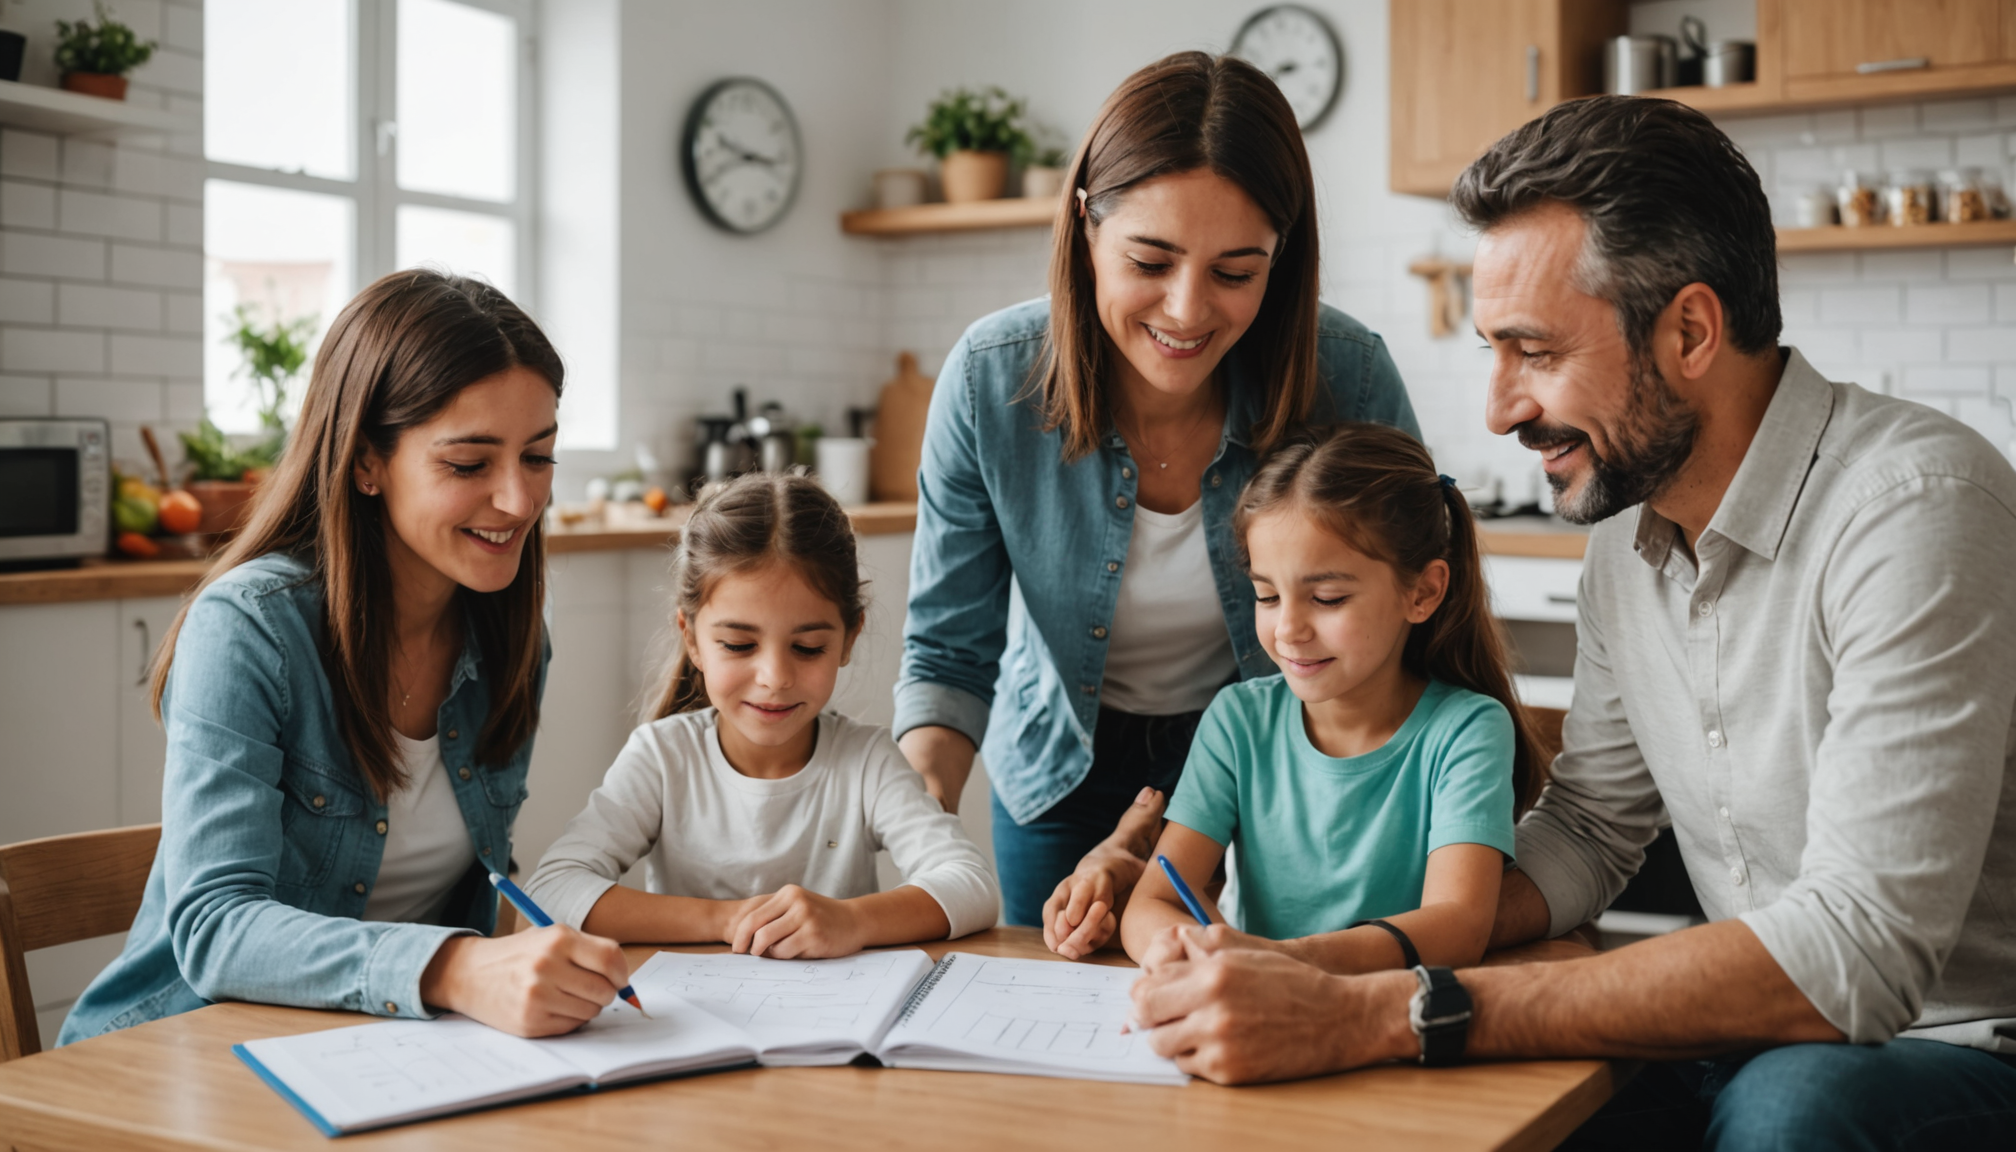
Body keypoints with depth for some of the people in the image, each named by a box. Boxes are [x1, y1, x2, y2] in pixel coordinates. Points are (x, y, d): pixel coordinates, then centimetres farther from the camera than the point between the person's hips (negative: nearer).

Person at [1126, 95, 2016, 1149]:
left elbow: (1854, 954, -31)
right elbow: (1585, 832, 12)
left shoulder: (1916, 508, -23)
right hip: (1756, 1042, 6)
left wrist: (1384, 1016, -35)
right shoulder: (1628, 532, 2)